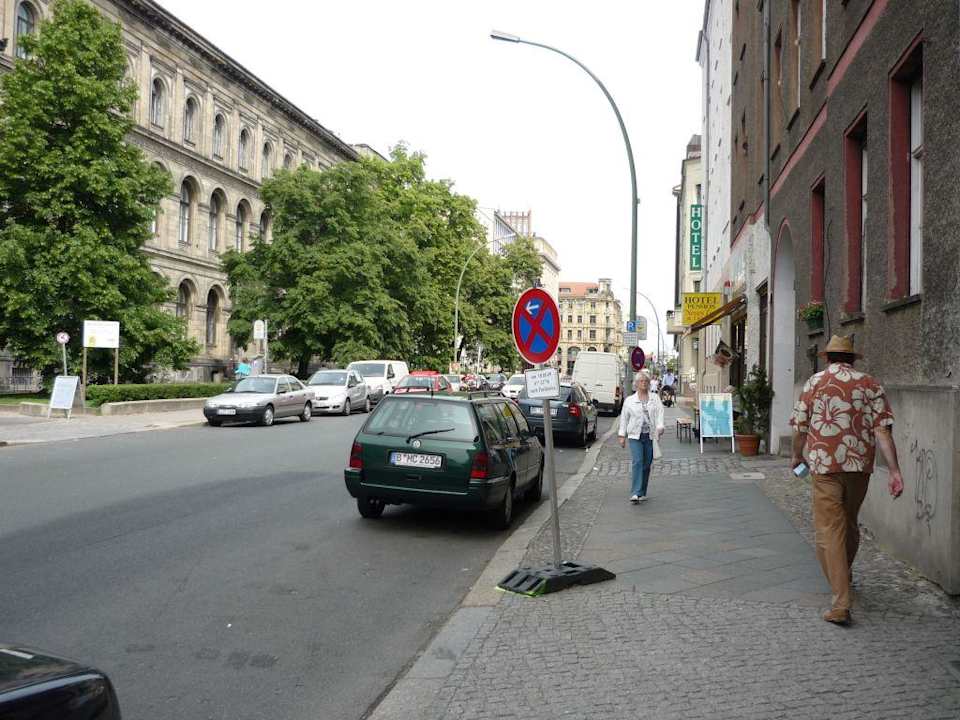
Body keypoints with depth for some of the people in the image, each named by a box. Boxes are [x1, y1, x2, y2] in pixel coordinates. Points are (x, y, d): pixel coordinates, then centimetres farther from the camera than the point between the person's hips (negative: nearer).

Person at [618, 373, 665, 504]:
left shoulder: (655, 398, 11)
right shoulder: (629, 400, 10)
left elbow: (660, 413, -1)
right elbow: (624, 418, 11)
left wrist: (660, 427, -18)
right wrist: (622, 435, 6)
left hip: (651, 436, 1)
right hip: (635, 436, -1)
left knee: (647, 465, 5)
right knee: (637, 462, -15)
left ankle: (642, 493, 17)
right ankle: (635, 493, -18)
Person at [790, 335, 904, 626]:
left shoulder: (815, 383, 0)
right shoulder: (870, 385, 6)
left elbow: (800, 427, 1)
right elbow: (882, 430, -4)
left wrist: (797, 456, 18)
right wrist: (895, 471, -6)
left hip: (825, 465, -4)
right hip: (860, 466, 4)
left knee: (829, 531, -2)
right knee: (850, 523, 23)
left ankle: (841, 603, -9)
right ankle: (845, 575, 46)